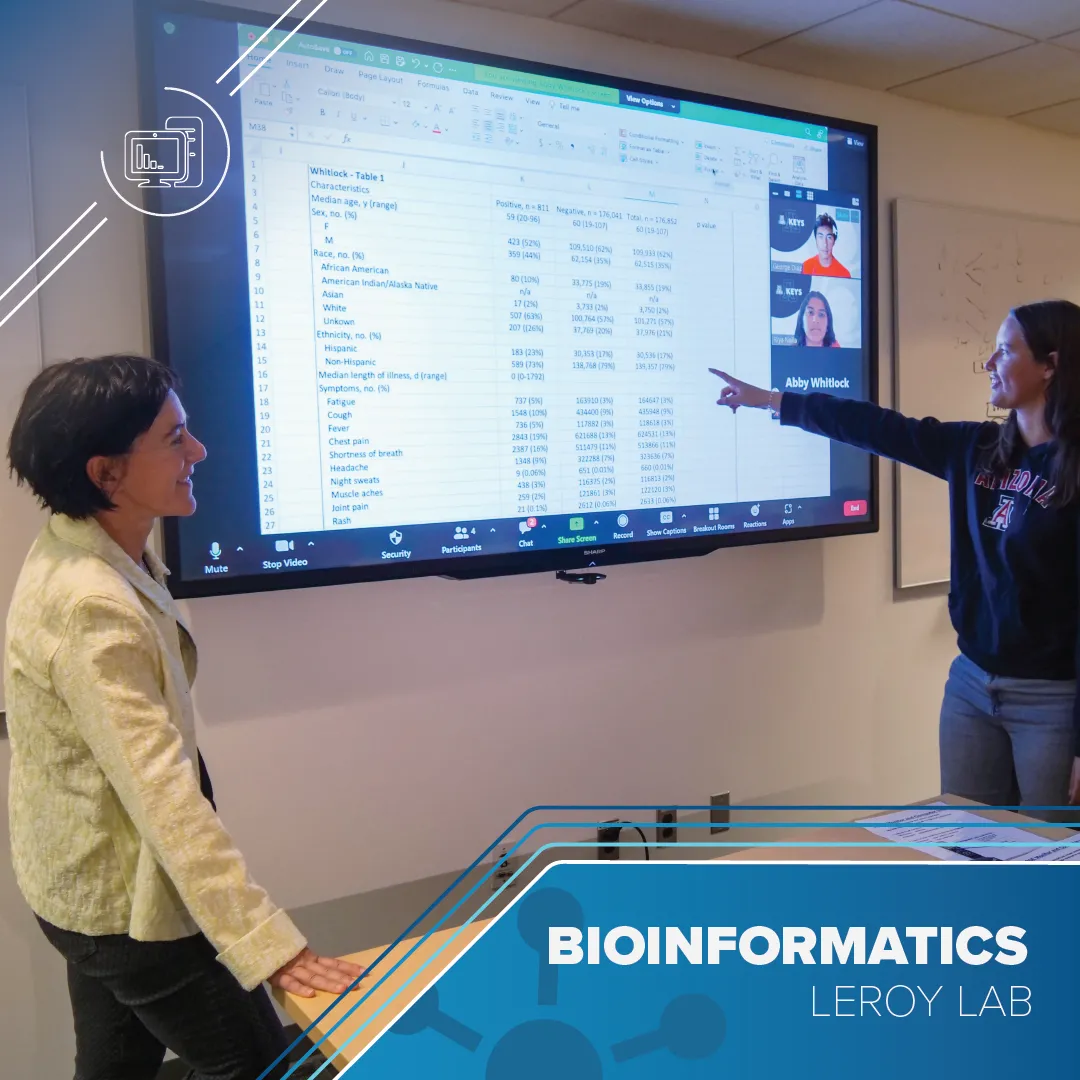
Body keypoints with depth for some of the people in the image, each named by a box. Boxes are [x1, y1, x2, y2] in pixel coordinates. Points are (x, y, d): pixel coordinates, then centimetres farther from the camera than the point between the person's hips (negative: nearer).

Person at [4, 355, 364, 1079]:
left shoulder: (85, 555, -1)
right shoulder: (92, 607, -31)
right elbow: (164, 793, -35)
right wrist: (269, 946, -34)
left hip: (93, 883, 9)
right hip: (127, 902, -9)